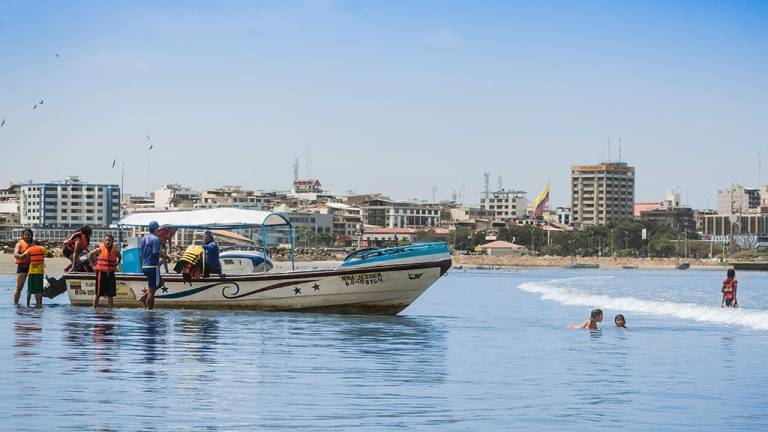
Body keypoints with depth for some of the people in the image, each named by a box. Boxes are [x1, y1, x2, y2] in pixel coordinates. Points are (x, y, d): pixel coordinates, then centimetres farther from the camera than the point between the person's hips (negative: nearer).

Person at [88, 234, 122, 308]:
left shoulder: (115, 250, 3)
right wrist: (93, 265, -2)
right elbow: (89, 255, 0)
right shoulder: (100, 249, -7)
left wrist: (116, 266, 13)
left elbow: (119, 257, 24)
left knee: (110, 294, 6)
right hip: (101, 273, -4)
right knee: (98, 293, -1)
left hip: (110, 274, 4)